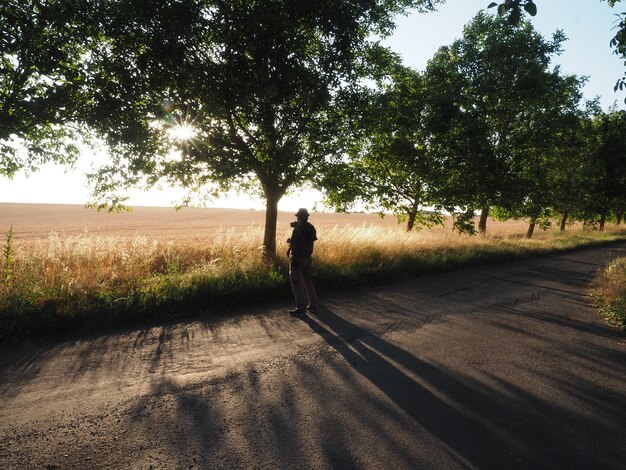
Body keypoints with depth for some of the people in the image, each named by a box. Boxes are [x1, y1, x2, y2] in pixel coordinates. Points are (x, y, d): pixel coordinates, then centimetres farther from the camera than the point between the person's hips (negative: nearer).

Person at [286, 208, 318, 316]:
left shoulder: (297, 229, -18)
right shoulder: (311, 228, 2)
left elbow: (292, 245, -18)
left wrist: (289, 241, 4)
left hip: (297, 259, -7)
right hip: (308, 258, 7)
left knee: (297, 283, 0)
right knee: (308, 282, 17)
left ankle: (301, 308, 1)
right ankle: (313, 306, 22)